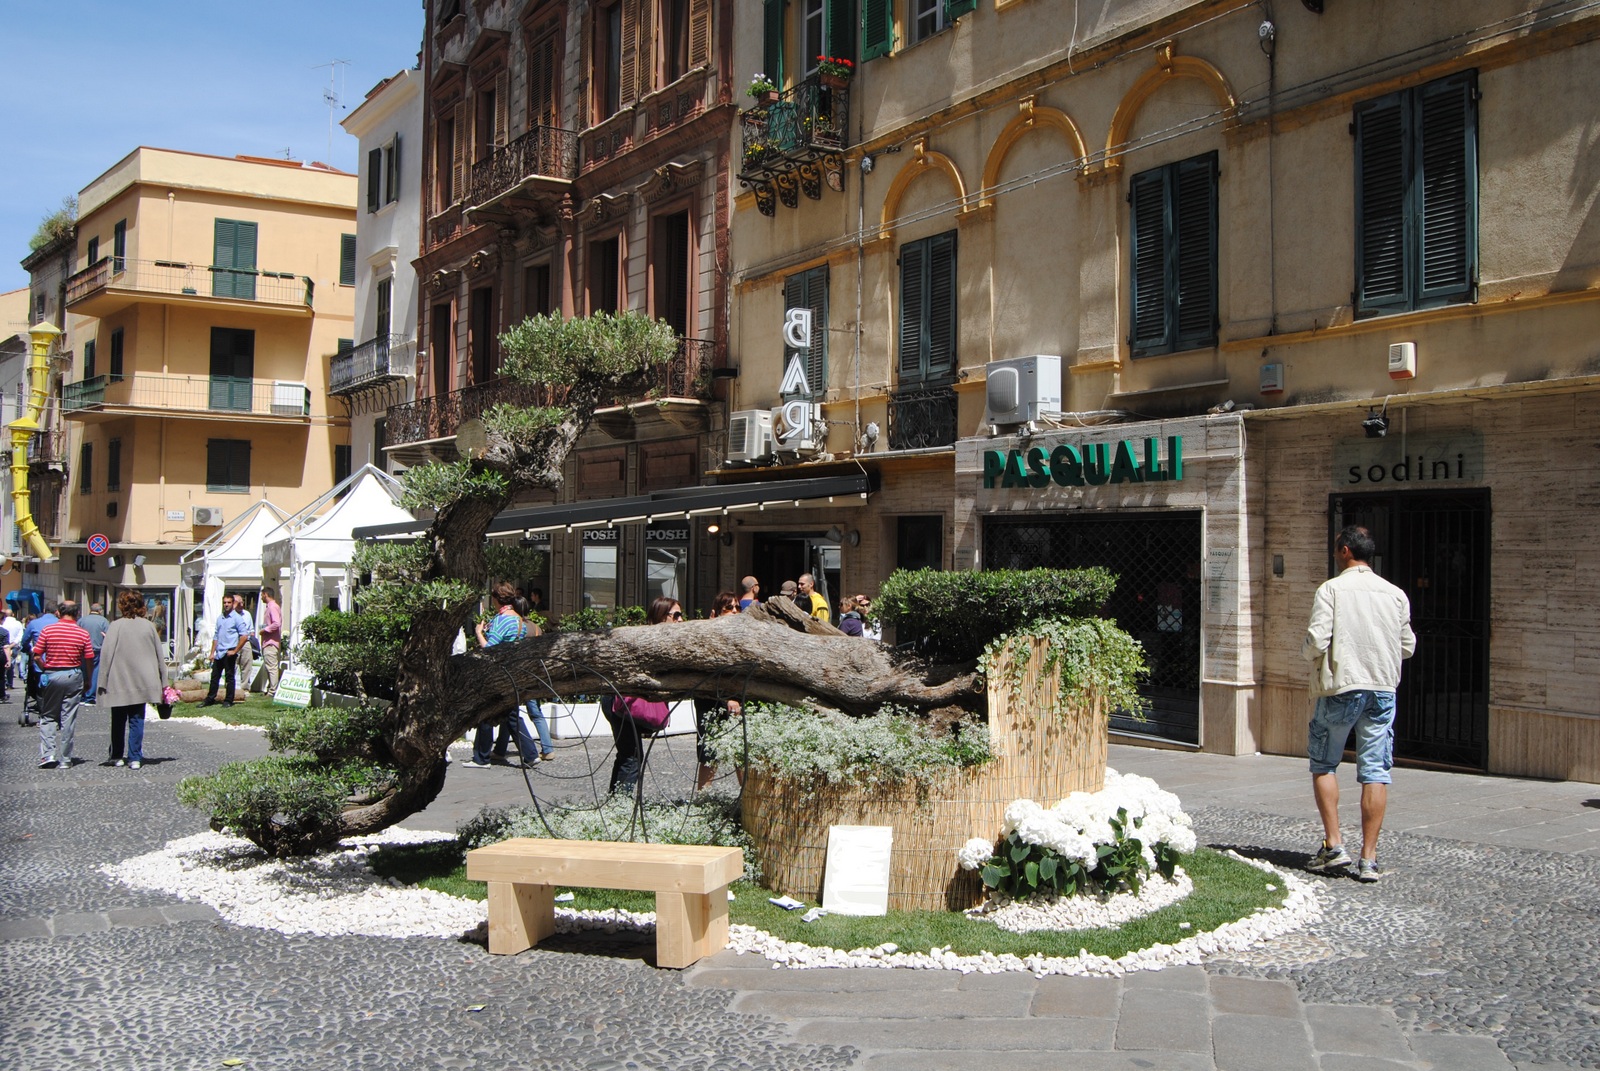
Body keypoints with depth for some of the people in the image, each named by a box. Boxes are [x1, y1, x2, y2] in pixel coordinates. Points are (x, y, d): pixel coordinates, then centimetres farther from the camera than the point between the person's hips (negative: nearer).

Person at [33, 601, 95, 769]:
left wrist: (45, 669, 11)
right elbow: (89, 660, -2)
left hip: (51, 675, 0)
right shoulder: (83, 634, -3)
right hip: (73, 676, 0)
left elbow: (36, 656, -6)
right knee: (68, 719, 4)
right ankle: (65, 760, 6)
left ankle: (48, 754, -1)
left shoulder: (48, 630, -3)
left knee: (48, 716, 12)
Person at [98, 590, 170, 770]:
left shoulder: (116, 626, -7)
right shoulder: (149, 626, 2)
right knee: (137, 720, 5)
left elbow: (106, 654, -9)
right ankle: (135, 758, 2)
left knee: (118, 721, 12)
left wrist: (103, 681, -4)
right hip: (142, 682, 2)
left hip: (119, 682, -2)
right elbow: (160, 655, 7)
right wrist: (163, 682, 14)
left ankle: (117, 756, 20)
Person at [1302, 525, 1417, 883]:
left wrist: (1307, 651, 7)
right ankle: (1368, 858, 3)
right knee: (1375, 773, 3)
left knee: (1323, 765, 12)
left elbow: (1316, 642, -15)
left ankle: (1334, 845, 5)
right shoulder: (1396, 594, 5)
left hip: (1341, 687, -3)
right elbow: (1408, 647, 11)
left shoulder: (1331, 589, -7)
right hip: (1383, 689, 3)